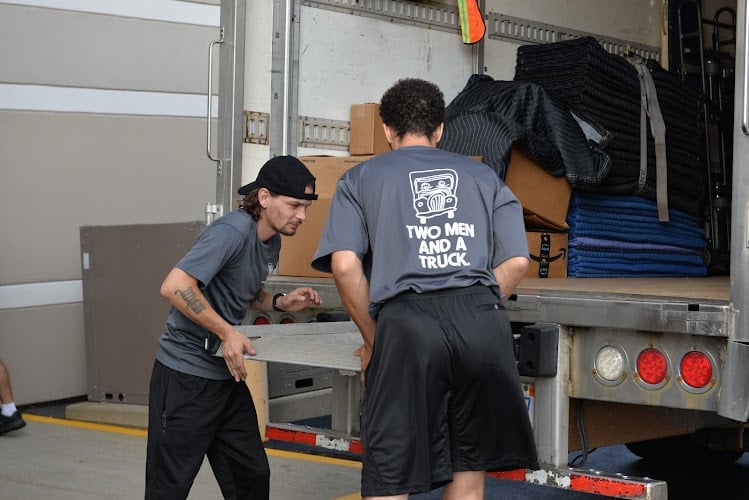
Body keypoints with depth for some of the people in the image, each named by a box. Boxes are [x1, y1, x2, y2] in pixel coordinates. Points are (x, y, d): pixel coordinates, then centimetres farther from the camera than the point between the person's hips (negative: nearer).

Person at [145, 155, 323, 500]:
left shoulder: (271, 242, 9)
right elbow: (174, 286, -28)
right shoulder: (233, 232, -20)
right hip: (185, 377, -9)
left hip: (228, 375, 9)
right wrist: (227, 332, -27)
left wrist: (280, 303, 7)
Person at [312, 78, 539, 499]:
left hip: (407, 324, -2)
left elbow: (345, 266, 2)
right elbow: (517, 262, 14)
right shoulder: (483, 175, 25)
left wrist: (373, 338, 12)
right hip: (483, 322, 2)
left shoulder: (360, 179, 19)